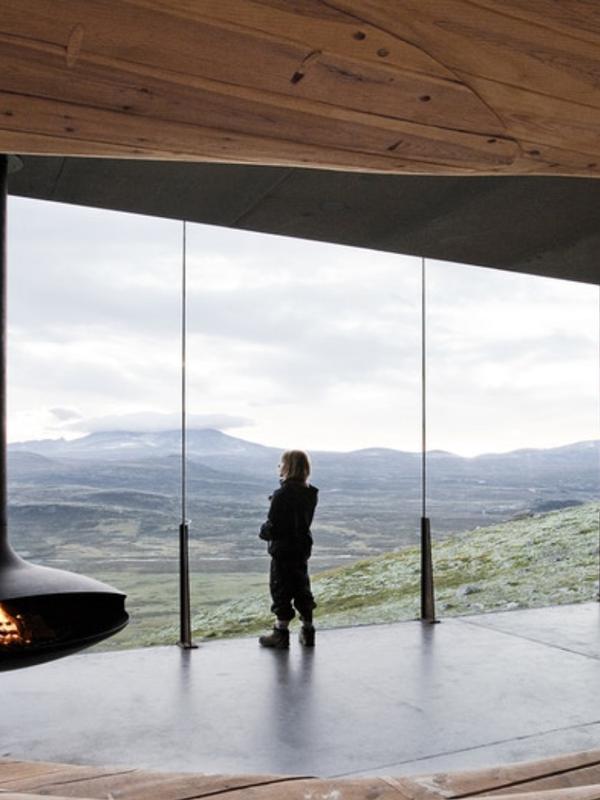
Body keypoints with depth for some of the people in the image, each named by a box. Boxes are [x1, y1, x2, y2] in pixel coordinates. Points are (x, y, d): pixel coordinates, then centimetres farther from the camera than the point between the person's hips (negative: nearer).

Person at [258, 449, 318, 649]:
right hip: (302, 548, 7)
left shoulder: (282, 495, -21)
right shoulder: (310, 494, 2)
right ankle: (308, 632, 24)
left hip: (283, 550, -7)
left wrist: (263, 531, 1)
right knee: (302, 589, 16)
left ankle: (281, 633, 12)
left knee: (281, 590, 4)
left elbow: (272, 526, -20)